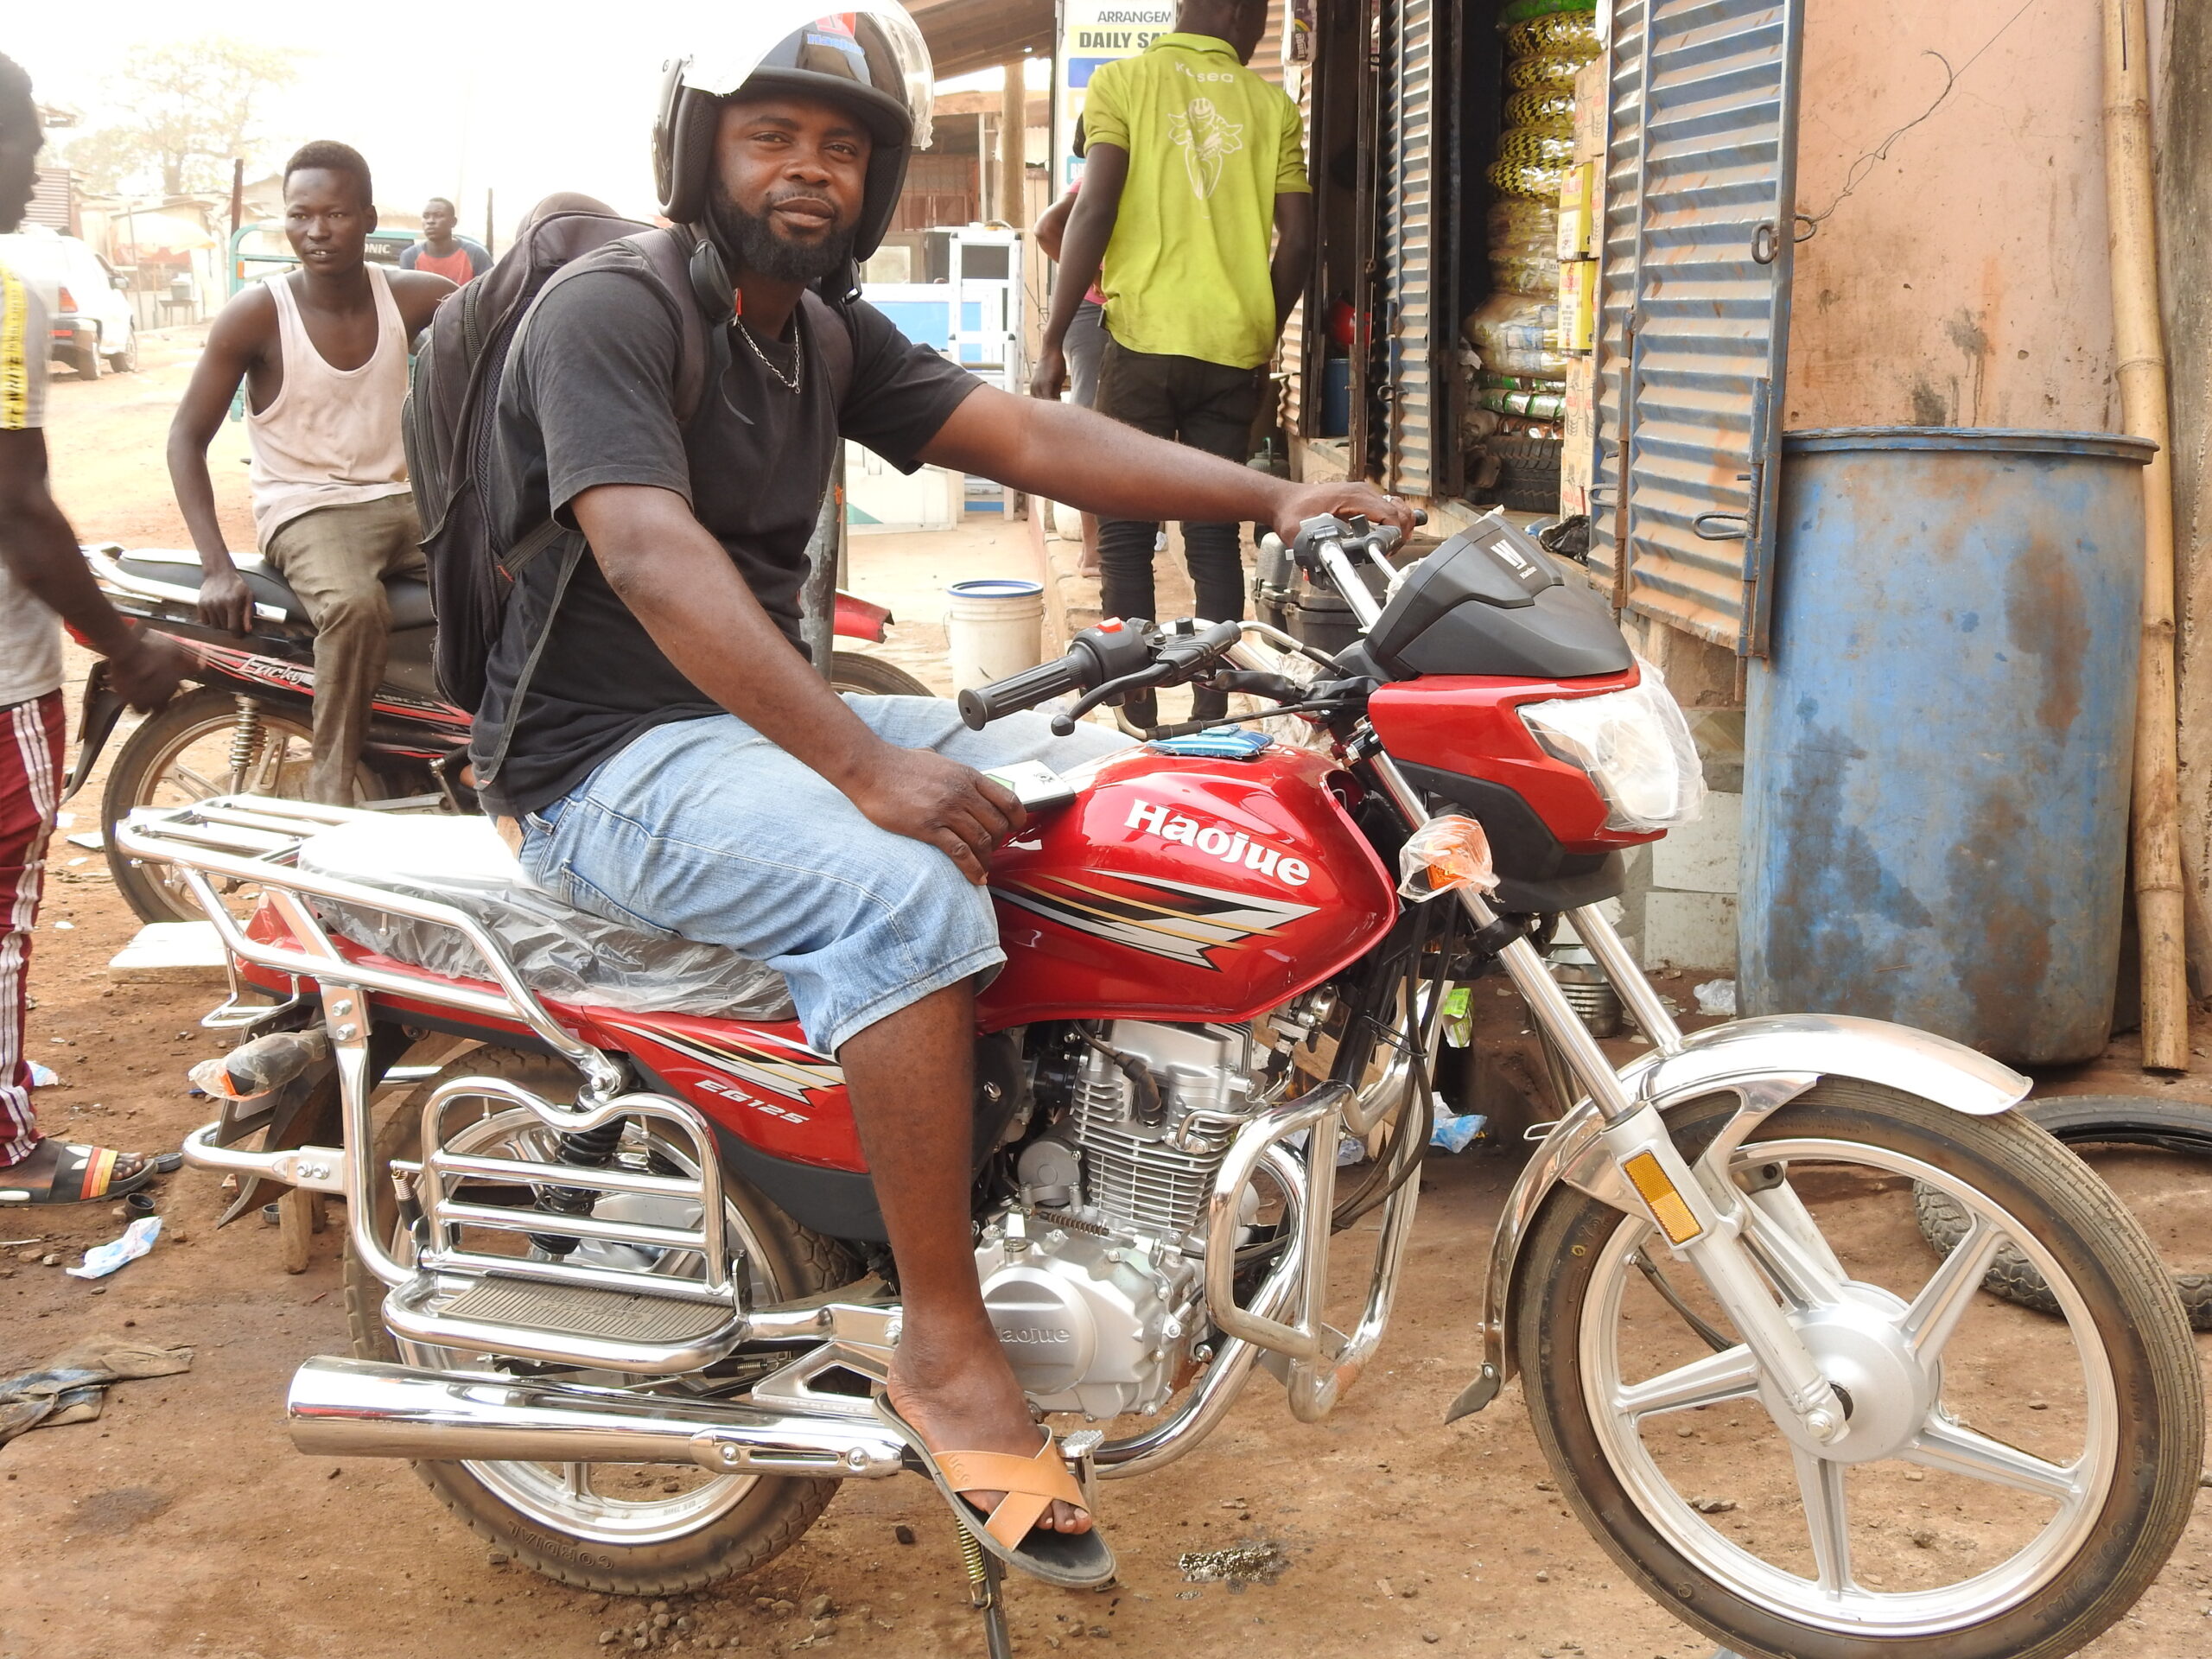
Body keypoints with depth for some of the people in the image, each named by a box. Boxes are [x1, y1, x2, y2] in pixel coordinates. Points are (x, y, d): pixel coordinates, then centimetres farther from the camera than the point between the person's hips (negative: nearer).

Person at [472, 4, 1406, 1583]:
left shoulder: (827, 335, 13)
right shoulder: (608, 311, -13)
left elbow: (1027, 436, 2)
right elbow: (652, 560, -28)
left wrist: (1271, 494, -12)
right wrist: (864, 765, -39)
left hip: (772, 715, 9)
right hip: (607, 756, -9)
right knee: (906, 892, -33)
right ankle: (944, 1350, -23)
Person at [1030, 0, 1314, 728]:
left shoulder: (1124, 80, 2)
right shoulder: (1271, 104, 9)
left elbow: (1094, 211, -8)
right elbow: (1297, 241, 6)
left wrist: (1053, 342, -5)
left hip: (1146, 338, -2)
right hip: (1234, 349, 3)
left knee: (1126, 532, 5)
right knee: (1215, 536, 7)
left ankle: (1134, 705, 3)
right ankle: (1212, 709, 6)